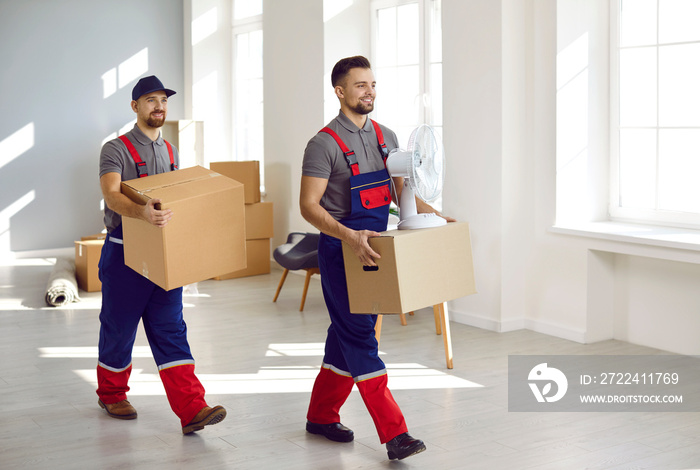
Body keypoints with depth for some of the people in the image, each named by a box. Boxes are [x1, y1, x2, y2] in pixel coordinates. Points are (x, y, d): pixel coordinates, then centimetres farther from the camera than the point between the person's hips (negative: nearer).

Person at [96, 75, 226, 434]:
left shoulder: (171, 152, 14)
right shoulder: (116, 150, -8)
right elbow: (111, 195, -25)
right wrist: (141, 212, -45)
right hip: (125, 254, -4)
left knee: (171, 331, -1)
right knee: (119, 327, 9)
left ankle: (191, 409, -8)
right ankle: (111, 393, 31)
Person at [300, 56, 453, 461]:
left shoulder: (386, 137, 10)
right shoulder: (325, 143, -12)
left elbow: (401, 191, 15)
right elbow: (309, 205, -16)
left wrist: (435, 216, -1)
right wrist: (349, 236, -30)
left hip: (374, 248, 7)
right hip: (341, 251, -7)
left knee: (347, 335, 14)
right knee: (359, 337, -6)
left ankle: (322, 416, 28)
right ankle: (394, 433, -5)